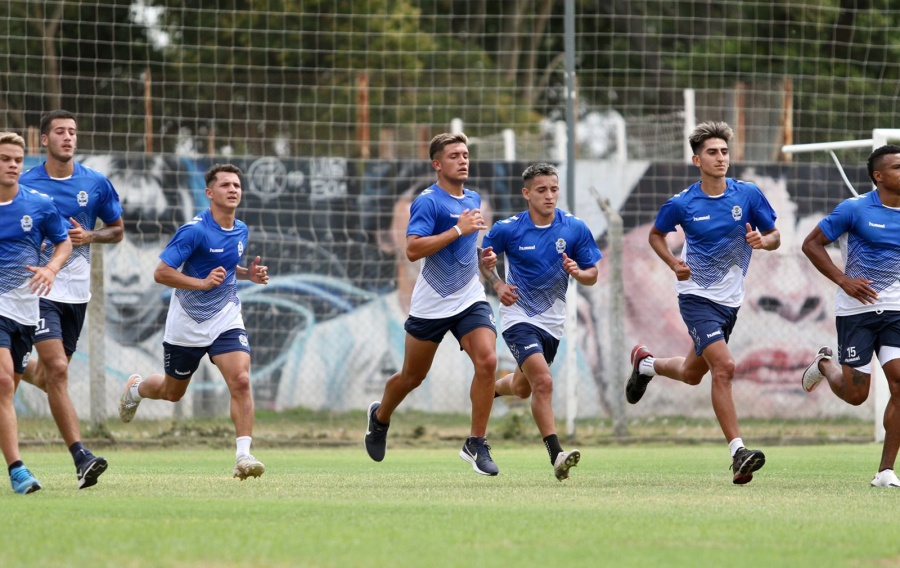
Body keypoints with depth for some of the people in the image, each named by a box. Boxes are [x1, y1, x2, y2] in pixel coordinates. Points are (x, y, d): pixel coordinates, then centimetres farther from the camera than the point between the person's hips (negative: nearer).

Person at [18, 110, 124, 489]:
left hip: (77, 290, 4)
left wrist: (90, 236, -7)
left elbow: (117, 229, 13)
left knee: (47, 375, 11)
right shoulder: (24, 184, -2)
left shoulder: (96, 184, 4)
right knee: (57, 370, -17)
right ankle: (80, 457, -19)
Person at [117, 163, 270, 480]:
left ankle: (243, 455, -21)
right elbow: (161, 273, -20)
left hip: (225, 320, 4)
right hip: (187, 324, -4)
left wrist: (249, 274, 2)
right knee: (172, 392, 15)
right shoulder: (195, 231, -20)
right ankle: (135, 388, 50)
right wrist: (202, 282, -29)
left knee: (240, 381, -19)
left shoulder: (241, 231, 3)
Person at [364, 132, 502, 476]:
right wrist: (458, 230, -26)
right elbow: (412, 249, -25)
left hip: (470, 299, 5)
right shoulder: (428, 202, -13)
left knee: (487, 361, -18)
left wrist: (483, 257, 8)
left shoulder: (473, 200, 11)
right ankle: (379, 417, 42)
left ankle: (476, 445, -10)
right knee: (413, 376, 10)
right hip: (431, 304, -5)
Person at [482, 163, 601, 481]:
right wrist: (497, 285, -12)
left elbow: (592, 276, 1)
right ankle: (556, 455, -24)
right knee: (543, 382, -23)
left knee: (522, 388, 20)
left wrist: (577, 272, -22)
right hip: (519, 317, -4)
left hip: (552, 321, 4)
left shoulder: (575, 229, -6)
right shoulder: (507, 230, -11)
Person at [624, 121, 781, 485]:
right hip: (697, 296, -4)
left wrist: (763, 241, -21)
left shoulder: (748, 195, -5)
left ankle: (646, 364, 52)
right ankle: (738, 453, -23)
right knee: (723, 367, -22)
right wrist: (674, 264, -8)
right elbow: (655, 235, 9)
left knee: (692, 374, 20)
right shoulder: (682, 204, -9)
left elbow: (774, 236, 3)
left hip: (730, 300, 4)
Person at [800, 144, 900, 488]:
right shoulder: (854, 209, -8)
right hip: (856, 308, -3)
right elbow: (812, 244, -3)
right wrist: (843, 280, -13)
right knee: (855, 394, 1)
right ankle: (825, 365, 37)